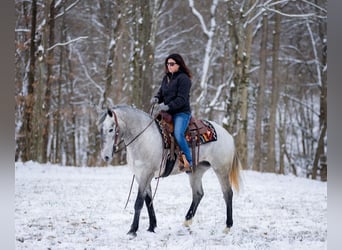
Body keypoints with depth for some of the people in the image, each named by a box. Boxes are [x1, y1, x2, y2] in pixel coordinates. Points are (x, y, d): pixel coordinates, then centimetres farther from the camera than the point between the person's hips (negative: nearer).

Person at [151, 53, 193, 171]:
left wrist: (168, 106, -26)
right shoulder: (166, 78, 16)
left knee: (178, 134, -29)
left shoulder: (183, 78, -8)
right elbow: (161, 92, 22)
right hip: (168, 113, 9)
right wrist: (156, 98, -2)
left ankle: (188, 162, -23)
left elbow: (181, 99, -16)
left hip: (181, 113, -9)